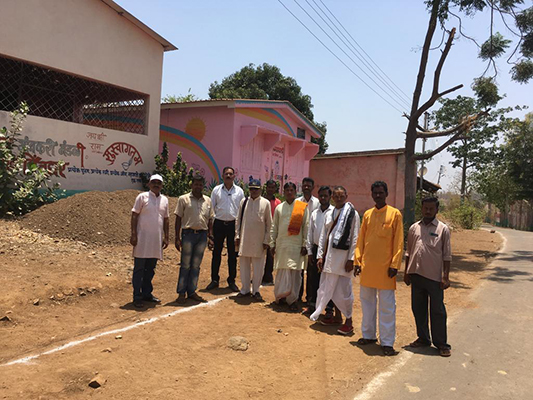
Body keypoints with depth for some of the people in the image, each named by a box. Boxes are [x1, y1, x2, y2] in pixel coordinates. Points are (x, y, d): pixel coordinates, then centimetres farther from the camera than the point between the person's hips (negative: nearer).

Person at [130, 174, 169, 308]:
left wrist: (166, 237, 12)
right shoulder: (142, 197, -2)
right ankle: (137, 296, 6)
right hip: (142, 238, -5)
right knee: (139, 269, 0)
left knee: (150, 269, 13)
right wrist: (133, 234, -11)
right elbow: (134, 215, -4)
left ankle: (147, 293, 23)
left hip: (156, 240, 5)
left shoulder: (164, 200, 11)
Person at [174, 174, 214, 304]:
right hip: (188, 234, -4)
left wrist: (210, 236, 8)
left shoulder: (208, 201, 11)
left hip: (202, 235, 4)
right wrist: (177, 238, -7)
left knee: (196, 265, 10)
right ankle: (181, 293, 9)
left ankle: (191, 291, 19)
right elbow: (178, 219, -2)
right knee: (185, 265, 1)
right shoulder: (183, 199, 0)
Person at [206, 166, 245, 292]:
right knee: (216, 252, 5)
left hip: (233, 224, 0)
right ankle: (214, 280, 16)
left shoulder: (239, 191, 4)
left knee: (232, 254, 6)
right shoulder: (216, 190, 3)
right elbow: (211, 208, 5)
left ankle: (231, 281, 17)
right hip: (219, 224, 0)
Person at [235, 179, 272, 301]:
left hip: (258, 240, -2)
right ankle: (245, 289, 22)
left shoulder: (266, 203, -1)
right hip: (244, 239, 2)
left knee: (258, 266, 4)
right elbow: (238, 220, 10)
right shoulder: (244, 201, 6)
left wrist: (266, 240, -4)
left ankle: (256, 290, 17)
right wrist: (237, 236, 4)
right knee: (244, 265, 9)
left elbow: (269, 223, 0)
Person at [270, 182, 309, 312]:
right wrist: (272, 244, 7)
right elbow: (274, 227, 12)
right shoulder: (279, 208, 10)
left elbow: (306, 227, 0)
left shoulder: (303, 207, 2)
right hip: (281, 244, 2)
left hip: (296, 245, -2)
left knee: (295, 272, -2)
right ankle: (280, 296, 19)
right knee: (281, 271, 4)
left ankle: (292, 299, 8)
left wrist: (305, 245, -4)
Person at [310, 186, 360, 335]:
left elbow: (354, 238, -6)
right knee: (326, 287, 9)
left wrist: (351, 259, -11)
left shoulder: (352, 214, -3)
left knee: (343, 289, -1)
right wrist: (320, 255, 8)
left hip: (342, 256, -6)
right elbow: (323, 236, 14)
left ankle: (348, 320, 13)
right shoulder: (329, 215, 13)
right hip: (328, 255, 6)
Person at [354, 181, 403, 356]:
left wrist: (394, 265, -11)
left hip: (385, 267, -5)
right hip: (367, 266, 5)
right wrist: (358, 261, 4)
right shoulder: (367, 214, 9)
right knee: (367, 301, 13)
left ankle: (387, 342, 10)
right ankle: (368, 335, 27)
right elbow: (360, 240, 11)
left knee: (387, 305, 1)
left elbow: (398, 242, -6)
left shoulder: (395, 214, -3)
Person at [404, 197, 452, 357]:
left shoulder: (442, 229, 0)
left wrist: (446, 276, -6)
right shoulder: (414, 228, 9)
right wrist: (406, 272, 11)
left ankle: (441, 344, 14)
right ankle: (423, 338, 27)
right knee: (418, 308, 12)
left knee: (437, 310, 2)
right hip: (416, 274, 4)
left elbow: (447, 256, -1)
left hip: (434, 276, -4)